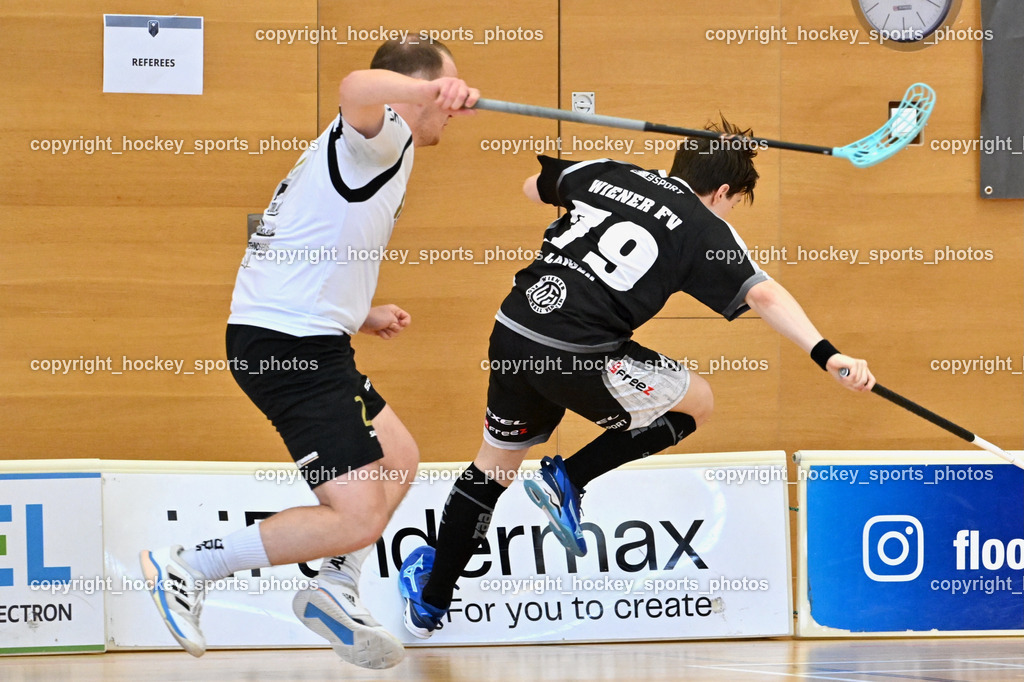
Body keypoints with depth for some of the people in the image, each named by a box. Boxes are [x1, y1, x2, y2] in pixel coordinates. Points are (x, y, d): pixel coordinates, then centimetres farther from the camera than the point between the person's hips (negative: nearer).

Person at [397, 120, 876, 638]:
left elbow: (535, 187, 35)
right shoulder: (705, 227, 1)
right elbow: (762, 294, -13)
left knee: (496, 462, 25)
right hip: (579, 357, -6)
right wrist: (826, 354, -20)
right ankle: (567, 479, 10)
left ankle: (429, 602, 34)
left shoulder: (605, 173, 16)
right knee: (696, 402, 16)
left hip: (512, 332, 6)